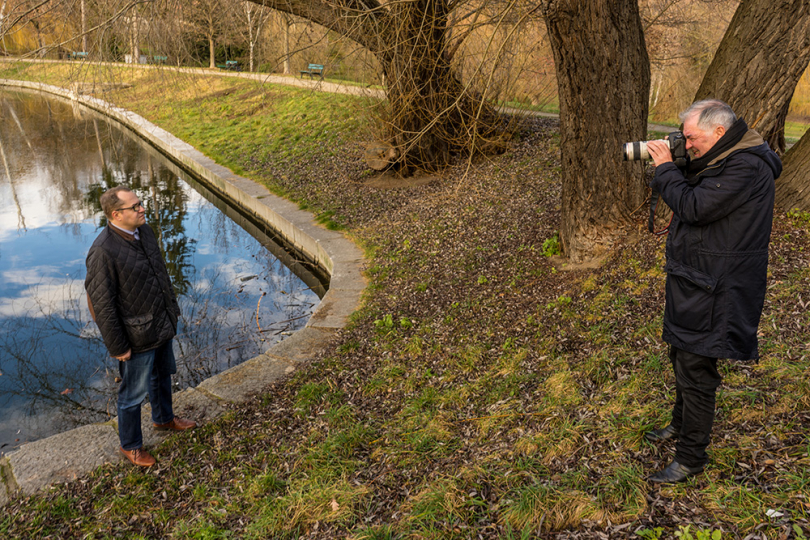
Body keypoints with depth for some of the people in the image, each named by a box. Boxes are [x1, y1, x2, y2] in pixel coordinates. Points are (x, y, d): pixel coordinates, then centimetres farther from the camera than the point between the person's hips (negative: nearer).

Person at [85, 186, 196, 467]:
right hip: (137, 337, -8)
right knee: (134, 393, 10)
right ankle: (130, 445, 33)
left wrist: (172, 307, 17)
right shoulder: (103, 252, -27)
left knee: (163, 375, 28)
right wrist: (117, 346, -18)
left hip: (162, 326, 8)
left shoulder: (144, 231, -2)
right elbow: (102, 304, -23)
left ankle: (163, 418, 53)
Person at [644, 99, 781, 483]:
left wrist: (664, 168, -15)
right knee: (682, 357, 23)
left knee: (696, 368, -3)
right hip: (693, 280, 10)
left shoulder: (746, 167, -21)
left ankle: (691, 457, 11)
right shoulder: (720, 161, 11)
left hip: (713, 290, -10)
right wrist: (665, 168, 2)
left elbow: (695, 207, -27)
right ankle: (681, 423, 43)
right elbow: (688, 202, 15)